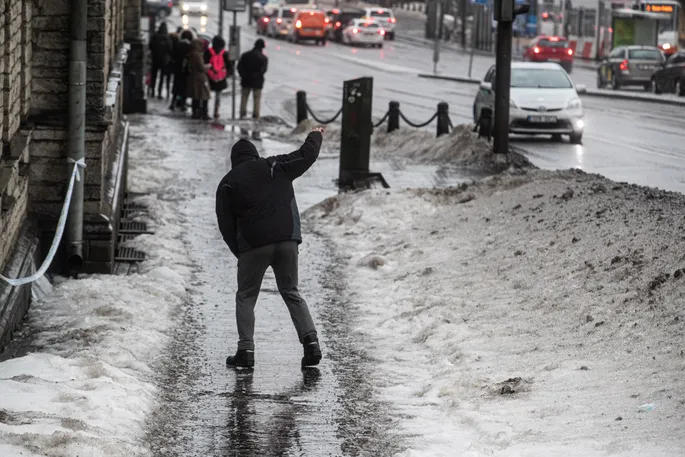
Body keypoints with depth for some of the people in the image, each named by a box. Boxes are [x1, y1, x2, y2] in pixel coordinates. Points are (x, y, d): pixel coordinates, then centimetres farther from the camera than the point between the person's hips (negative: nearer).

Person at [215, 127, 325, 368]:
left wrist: (238, 251, 12)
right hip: (287, 241, 2)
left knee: (246, 297, 11)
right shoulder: (276, 166, 9)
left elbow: (226, 223, 4)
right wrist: (316, 136, 36)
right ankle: (310, 339, -2)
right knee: (291, 293, 14)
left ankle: (246, 349, 1)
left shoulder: (228, 182, 6)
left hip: (253, 246, -2)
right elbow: (306, 155, 16)